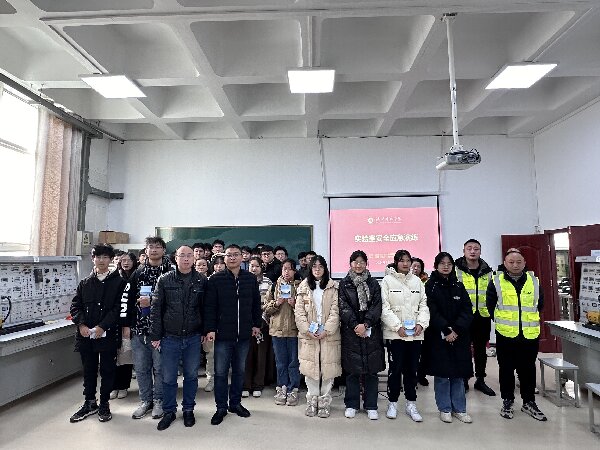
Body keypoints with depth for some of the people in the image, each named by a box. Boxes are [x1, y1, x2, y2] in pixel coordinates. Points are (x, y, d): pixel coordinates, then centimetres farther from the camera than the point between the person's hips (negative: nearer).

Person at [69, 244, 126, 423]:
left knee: (107, 370, 8)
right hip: (86, 334, 4)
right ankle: (90, 403, 32)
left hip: (108, 334, -3)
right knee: (89, 370, 16)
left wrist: (102, 327, -17)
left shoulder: (118, 282, -4)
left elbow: (118, 308, -10)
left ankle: (104, 404, 24)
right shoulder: (85, 283, 9)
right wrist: (81, 324, -8)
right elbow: (75, 306, 7)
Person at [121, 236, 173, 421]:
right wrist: (127, 324, 4)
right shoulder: (138, 273, 9)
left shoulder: (170, 273, -4)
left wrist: (152, 302, -17)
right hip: (138, 328, 4)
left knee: (159, 367, 6)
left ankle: (158, 401, 23)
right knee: (141, 367, 13)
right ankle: (145, 401, 29)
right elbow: (126, 298, 8)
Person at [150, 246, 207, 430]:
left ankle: (188, 409, 30)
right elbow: (156, 309, -2)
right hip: (170, 337, 0)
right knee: (168, 377, 9)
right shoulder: (164, 280, -3)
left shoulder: (201, 280, -1)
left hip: (193, 338, 1)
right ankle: (169, 411, 27)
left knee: (191, 375, 13)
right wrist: (155, 335, -4)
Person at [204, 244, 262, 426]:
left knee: (239, 370, 15)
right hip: (222, 335, -3)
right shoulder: (216, 279, -5)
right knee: (220, 372, 5)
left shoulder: (251, 279, 3)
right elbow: (209, 307, -6)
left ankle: (235, 403, 31)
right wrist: (210, 329, -11)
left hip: (244, 335, 3)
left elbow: (256, 304, 11)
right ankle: (221, 407, 21)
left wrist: (256, 324, 9)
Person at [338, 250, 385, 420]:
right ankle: (351, 405, 19)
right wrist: (355, 325, -13)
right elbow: (343, 307, -3)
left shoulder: (374, 284, 8)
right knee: (352, 370, 5)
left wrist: (365, 325, -14)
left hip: (371, 332, 1)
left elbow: (377, 306, -2)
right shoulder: (344, 284, 5)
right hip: (351, 331, -1)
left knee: (371, 370, 5)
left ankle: (371, 406, 17)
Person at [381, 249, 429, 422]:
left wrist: (421, 324, -7)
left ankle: (411, 404, 24)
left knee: (412, 369, 11)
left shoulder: (417, 281, 10)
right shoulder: (388, 280, -2)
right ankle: (393, 403, 20)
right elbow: (385, 308, -7)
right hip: (394, 333, -3)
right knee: (395, 368, 3)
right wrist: (398, 326, -14)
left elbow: (424, 305, 8)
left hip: (415, 334, 4)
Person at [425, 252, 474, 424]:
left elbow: (467, 311, 0)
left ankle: (459, 409, 22)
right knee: (442, 373, 3)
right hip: (438, 336, -3)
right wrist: (446, 330, -16)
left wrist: (456, 330, -12)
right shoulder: (430, 286, -3)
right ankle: (445, 409, 17)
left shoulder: (458, 286, 8)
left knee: (458, 374, 9)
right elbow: (432, 311, -10)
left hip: (459, 336, 3)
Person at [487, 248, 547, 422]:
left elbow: (539, 305, 15)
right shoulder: (496, 282, -6)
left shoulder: (534, 281, 3)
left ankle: (529, 402, 29)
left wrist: (530, 321, 13)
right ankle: (508, 401, 25)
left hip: (530, 335, 2)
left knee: (528, 369, 13)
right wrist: (501, 321, 6)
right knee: (506, 369, 10)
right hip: (506, 335, -2)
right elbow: (490, 306, 3)